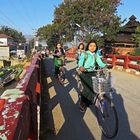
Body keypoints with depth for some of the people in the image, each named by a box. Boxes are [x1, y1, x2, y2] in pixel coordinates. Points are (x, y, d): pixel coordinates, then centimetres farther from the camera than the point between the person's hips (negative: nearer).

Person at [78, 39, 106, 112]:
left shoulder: (96, 55, 7)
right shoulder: (84, 54, -6)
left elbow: (100, 63, -2)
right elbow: (80, 61, -21)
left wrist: (106, 65, -22)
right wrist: (80, 67, -43)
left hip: (93, 73, 4)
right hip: (85, 73, -4)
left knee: (93, 88, -3)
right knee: (87, 89, -14)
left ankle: (88, 102, 26)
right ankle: (82, 105, 9)